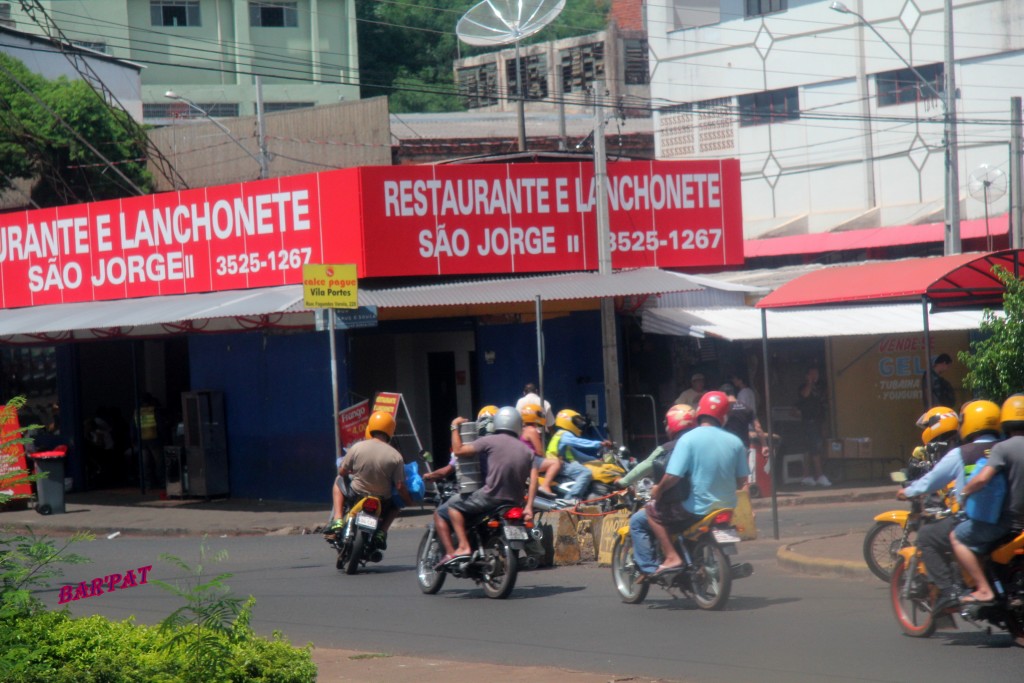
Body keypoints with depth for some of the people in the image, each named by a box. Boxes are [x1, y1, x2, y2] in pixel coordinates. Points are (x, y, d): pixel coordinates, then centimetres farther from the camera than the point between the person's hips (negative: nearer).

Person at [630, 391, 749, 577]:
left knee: (639, 521, 7)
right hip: (726, 510, 6)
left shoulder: (688, 439, -14)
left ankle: (671, 556, -6)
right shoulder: (735, 442, 1)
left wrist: (657, 490, -1)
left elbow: (672, 477, -21)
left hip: (696, 511, -6)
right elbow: (741, 482, 8)